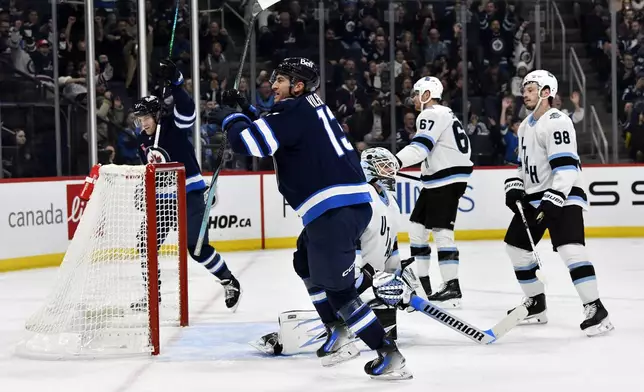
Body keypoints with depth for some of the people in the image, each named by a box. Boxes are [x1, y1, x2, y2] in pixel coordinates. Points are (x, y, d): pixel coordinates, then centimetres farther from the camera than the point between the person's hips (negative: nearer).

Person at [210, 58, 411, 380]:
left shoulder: (293, 111, -9)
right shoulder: (311, 107, 19)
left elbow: (249, 142, -17)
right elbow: (272, 131, 34)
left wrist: (230, 118, 1)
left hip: (335, 208, -10)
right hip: (353, 201, 10)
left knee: (336, 288, -5)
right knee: (306, 263, 27)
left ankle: (390, 356, -6)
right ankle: (338, 336, 25)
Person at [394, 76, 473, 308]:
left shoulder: (432, 115, -11)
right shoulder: (445, 114, 22)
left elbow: (420, 148, -24)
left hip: (448, 180, -11)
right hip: (438, 182, 11)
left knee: (441, 232, -14)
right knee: (417, 227, 12)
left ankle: (452, 287, -16)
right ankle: (421, 282, 17)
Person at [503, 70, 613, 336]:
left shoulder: (557, 122, -16)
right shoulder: (525, 126, 16)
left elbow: (566, 166, -24)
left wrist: (553, 200, -30)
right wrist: (514, 187, 9)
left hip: (562, 196, -10)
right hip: (534, 197, 10)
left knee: (570, 249, -25)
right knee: (515, 246, 12)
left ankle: (596, 310, -26)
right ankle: (536, 304, 24)